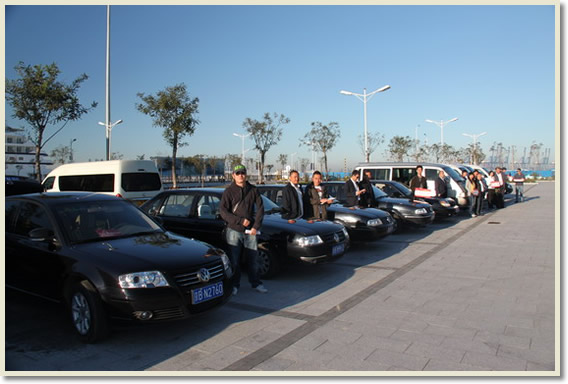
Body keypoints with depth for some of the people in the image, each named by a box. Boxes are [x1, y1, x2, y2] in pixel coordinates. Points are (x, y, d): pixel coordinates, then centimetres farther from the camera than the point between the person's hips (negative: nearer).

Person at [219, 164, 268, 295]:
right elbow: (223, 211, -9)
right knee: (234, 260, 5)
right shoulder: (229, 191, -4)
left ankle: (255, 283, 24)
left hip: (250, 231, 2)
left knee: (253, 259, 10)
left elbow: (260, 208, 5)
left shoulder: (253, 190, 5)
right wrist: (240, 220, -15)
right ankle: (234, 285, 20)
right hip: (234, 231, -2)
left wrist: (256, 226, -4)